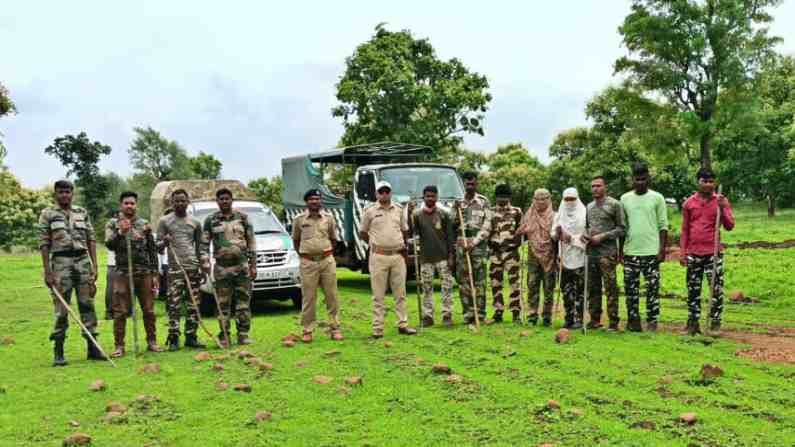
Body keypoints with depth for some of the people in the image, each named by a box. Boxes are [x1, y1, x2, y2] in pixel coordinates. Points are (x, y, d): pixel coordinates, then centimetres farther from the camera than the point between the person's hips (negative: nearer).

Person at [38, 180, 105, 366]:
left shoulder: (82, 213, 12)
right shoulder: (47, 214, 3)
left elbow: (91, 239, 12)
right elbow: (44, 244, 0)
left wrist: (94, 265, 4)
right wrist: (47, 271, -7)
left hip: (83, 260, 3)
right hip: (61, 261, -3)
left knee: (88, 305, 4)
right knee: (61, 309, -2)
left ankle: (92, 347, 10)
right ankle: (58, 352, 7)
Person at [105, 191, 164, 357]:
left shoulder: (144, 224, 10)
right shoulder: (113, 224, 5)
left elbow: (152, 251, 10)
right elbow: (109, 245, -10)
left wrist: (154, 274, 5)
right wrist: (121, 232, -26)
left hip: (145, 274, 2)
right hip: (122, 273, -2)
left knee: (148, 310, 6)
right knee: (120, 312, -1)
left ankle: (152, 342, 17)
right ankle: (119, 346, 6)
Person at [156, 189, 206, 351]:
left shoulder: (195, 222, 13)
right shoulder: (165, 221, 6)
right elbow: (158, 247, 6)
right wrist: (165, 242, -16)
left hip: (193, 267, 3)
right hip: (174, 268, -3)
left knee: (193, 305, 3)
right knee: (174, 305, -7)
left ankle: (191, 337, 10)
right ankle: (173, 338, -3)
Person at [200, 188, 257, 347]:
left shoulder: (243, 217, 7)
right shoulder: (210, 220, 6)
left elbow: (251, 242, 7)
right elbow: (204, 244, 5)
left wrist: (253, 265, 3)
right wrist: (205, 263, -7)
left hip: (242, 266, 1)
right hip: (221, 268, 0)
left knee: (243, 302, 2)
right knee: (223, 304, 1)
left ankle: (243, 334, 9)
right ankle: (224, 336, 7)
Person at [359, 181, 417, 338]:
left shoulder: (399, 209, 11)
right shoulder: (370, 211, 1)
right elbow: (362, 233, 7)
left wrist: (402, 244, 7)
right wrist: (376, 243, 3)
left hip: (398, 256, 3)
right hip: (379, 257, -3)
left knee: (400, 293, 8)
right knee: (378, 294, 0)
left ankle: (403, 325, 16)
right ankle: (377, 328, 4)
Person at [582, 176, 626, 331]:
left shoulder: (614, 205, -3)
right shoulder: (589, 206, 16)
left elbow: (621, 228, -5)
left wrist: (602, 237, -14)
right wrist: (584, 234, 3)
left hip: (607, 252, -6)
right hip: (591, 252, 6)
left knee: (610, 288, -5)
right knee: (592, 288, 10)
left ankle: (613, 321, 0)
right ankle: (595, 319, 18)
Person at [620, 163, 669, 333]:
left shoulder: (657, 198, 1)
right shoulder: (625, 198, 9)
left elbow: (663, 225, 0)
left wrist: (662, 248, -8)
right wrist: (620, 249, 8)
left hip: (651, 251, -2)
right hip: (630, 251, 3)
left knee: (652, 287, 1)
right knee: (631, 288, 5)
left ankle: (652, 321, 8)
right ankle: (633, 320, 13)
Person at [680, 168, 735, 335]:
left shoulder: (721, 201, 1)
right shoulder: (689, 203, 6)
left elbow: (730, 226, -2)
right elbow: (685, 230, 9)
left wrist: (722, 208, -16)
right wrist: (682, 252, 5)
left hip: (714, 253, -2)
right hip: (693, 253, 2)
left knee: (716, 288, -3)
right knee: (693, 289, 7)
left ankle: (715, 323, 4)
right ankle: (693, 323, 15)